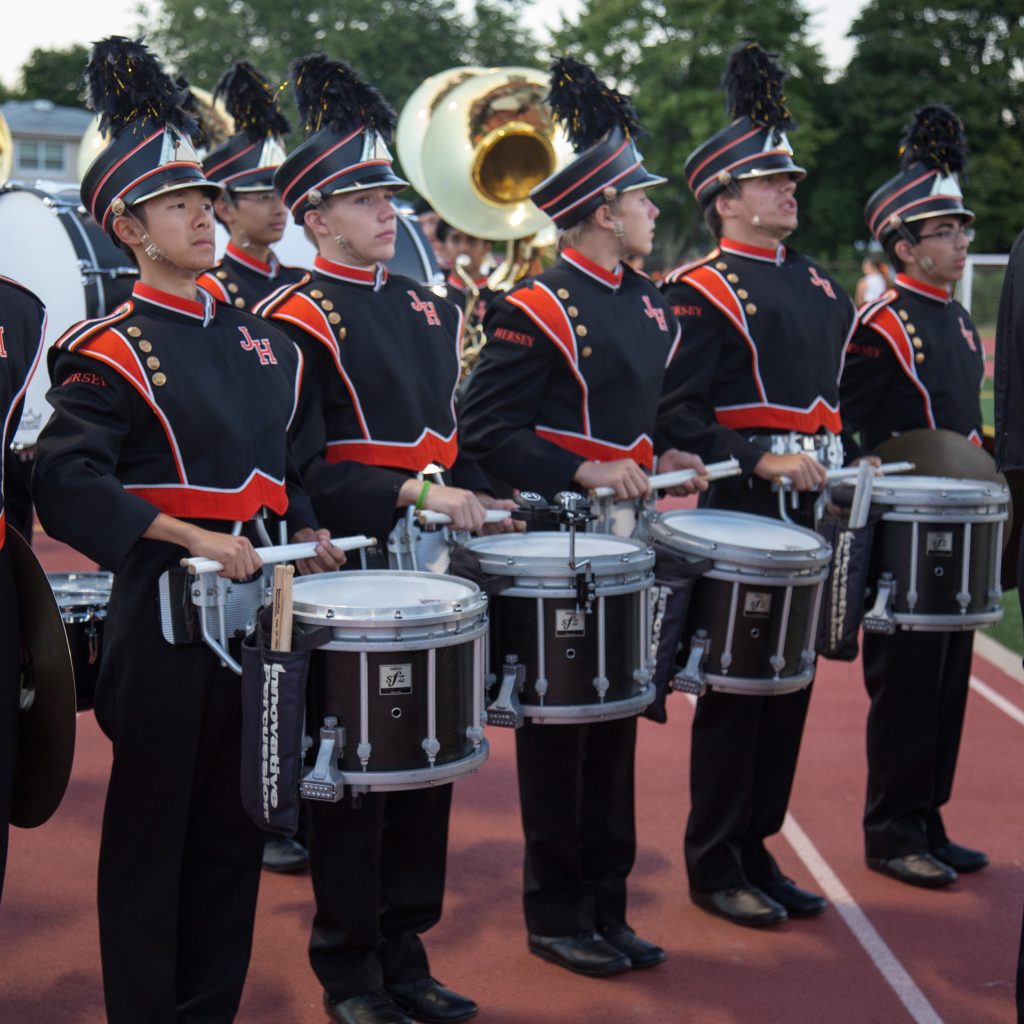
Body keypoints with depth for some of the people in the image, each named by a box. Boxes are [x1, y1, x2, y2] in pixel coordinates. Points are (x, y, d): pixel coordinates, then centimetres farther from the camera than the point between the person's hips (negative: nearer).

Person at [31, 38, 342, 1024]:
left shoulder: (255, 341, 12)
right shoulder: (111, 351, -9)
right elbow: (64, 483, -20)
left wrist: (306, 534, 6)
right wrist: (192, 539, -25)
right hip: (165, 611, -7)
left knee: (235, 826, 14)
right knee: (153, 826, 4)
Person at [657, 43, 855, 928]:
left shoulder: (818, 285, 16)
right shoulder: (702, 291, -8)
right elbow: (678, 414, -15)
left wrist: (847, 459, 14)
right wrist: (761, 460, -23)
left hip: (813, 513, 8)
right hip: (740, 514, -7)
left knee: (791, 679, 12)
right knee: (735, 685, 0)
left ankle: (757, 848, 24)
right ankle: (715, 865, 12)